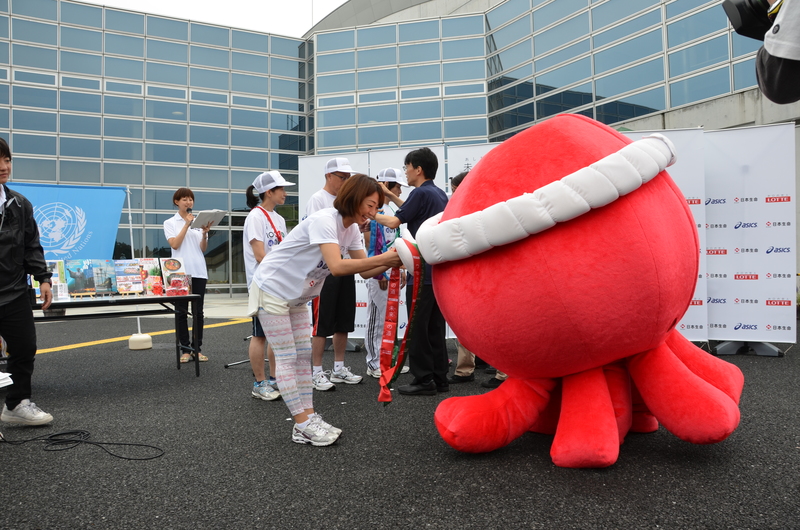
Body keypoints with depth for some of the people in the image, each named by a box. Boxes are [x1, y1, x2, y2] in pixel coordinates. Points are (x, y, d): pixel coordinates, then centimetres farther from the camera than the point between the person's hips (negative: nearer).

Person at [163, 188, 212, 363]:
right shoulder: (170, 223, 5)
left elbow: (203, 249, 5)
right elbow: (174, 244, -10)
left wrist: (204, 233, -13)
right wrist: (187, 224, -10)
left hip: (199, 271, 2)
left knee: (198, 312, 4)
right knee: (181, 312, 2)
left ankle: (197, 348, 11)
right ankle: (185, 349, 10)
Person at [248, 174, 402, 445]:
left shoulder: (352, 230, -1)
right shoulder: (324, 220, -27)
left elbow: (365, 271, -1)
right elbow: (337, 266, -41)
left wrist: (390, 262, -20)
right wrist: (383, 258, -39)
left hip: (297, 296, 9)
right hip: (272, 289, -9)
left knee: (303, 355, 8)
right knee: (286, 357, -4)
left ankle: (309, 419, 13)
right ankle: (303, 424, 1)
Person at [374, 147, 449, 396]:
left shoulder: (421, 193, -11)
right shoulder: (441, 195, 14)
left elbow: (394, 221, -11)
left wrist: (372, 214, 3)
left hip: (423, 272, -9)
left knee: (418, 328, -1)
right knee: (435, 327, 12)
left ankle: (424, 380, 4)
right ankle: (439, 378, 17)